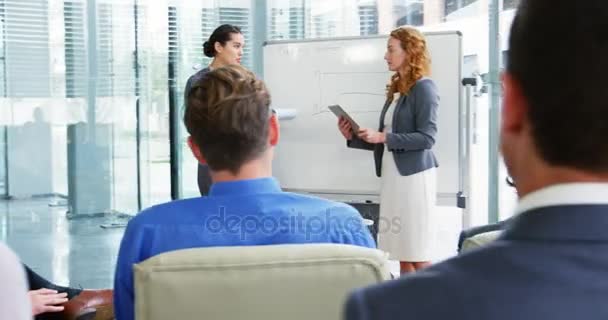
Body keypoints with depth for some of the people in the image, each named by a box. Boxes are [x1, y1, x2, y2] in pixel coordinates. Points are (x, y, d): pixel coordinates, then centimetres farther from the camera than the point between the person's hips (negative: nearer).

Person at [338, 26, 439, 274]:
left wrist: (382, 137, -19)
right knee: (403, 253, 11)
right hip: (392, 175, 8)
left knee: (418, 255, -2)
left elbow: (427, 138, -16)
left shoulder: (423, 88, -7)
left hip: (414, 176, -8)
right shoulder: (396, 89, 16)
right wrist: (353, 137, 7)